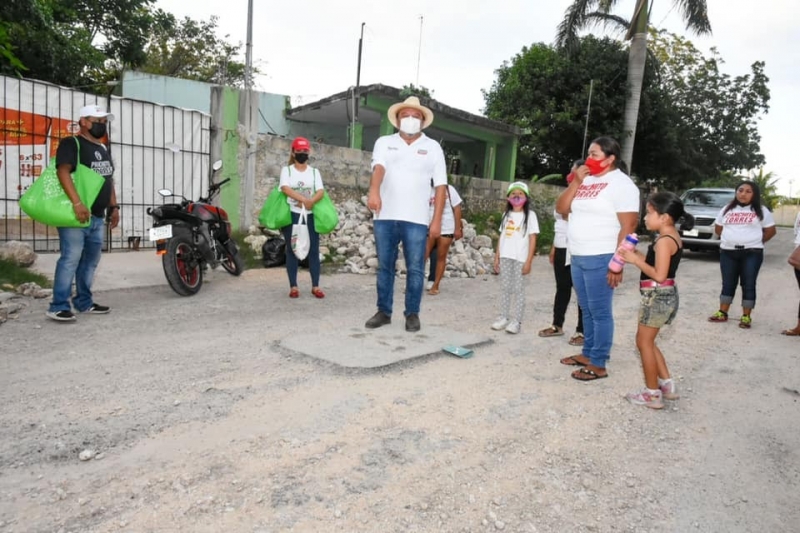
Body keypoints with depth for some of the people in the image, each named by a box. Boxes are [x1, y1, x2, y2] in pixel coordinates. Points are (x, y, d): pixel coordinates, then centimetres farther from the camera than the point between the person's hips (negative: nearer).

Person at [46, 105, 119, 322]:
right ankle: (58, 306, -9)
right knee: (71, 259, -12)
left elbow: (109, 180, 25)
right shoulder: (71, 144, -6)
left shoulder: (103, 149, 20)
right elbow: (63, 171, -20)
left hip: (97, 216, 8)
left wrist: (113, 207, 17)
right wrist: (77, 203, -31)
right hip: (75, 214, -8)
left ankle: (84, 302, 20)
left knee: (91, 260, 11)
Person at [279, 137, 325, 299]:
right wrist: (304, 199, -23)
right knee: (292, 250, 2)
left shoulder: (314, 171, 12)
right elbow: (285, 189, -11)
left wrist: (311, 202, -23)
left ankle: (315, 286, 7)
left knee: (314, 250, 1)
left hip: (311, 215, 2)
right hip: (292, 214, -2)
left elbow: (321, 191, -2)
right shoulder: (287, 170, 6)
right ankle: (293, 286, 8)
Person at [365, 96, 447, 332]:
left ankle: (412, 314, 15)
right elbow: (378, 167, -12)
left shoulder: (433, 147, 8)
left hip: (416, 219, -1)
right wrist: (374, 192, -33)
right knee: (385, 266, 8)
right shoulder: (384, 142, 8)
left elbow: (440, 186, 4)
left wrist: (437, 220, -4)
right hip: (385, 217, 1)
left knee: (415, 269, 2)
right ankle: (383, 311, 19)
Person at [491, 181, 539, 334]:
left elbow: (532, 240, -5)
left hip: (520, 258, -4)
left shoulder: (530, 215, -2)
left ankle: (516, 321, 3)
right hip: (505, 257, 5)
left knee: (518, 289, -1)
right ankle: (503, 317, 15)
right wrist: (497, 257, 9)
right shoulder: (507, 214, 13)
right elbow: (501, 237, 14)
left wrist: (528, 261, -11)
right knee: (506, 288, 9)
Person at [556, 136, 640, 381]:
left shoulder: (621, 184, -9)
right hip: (578, 258, 8)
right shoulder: (585, 179, 14)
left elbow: (628, 227, -14)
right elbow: (561, 209, 10)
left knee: (600, 312, -2)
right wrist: (575, 183, -3)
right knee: (587, 310, 16)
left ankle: (598, 365, 5)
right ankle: (588, 353, 27)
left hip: (600, 259, -8)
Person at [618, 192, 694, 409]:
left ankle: (652, 394, 10)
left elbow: (659, 275, -25)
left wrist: (636, 260, -18)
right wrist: (637, 256, 3)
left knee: (644, 342, 1)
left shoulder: (664, 241, -19)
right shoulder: (672, 238, 11)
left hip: (657, 296, -10)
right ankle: (667, 384, 26)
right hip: (662, 296, 10)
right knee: (648, 342, 19)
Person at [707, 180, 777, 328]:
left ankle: (746, 316, 7)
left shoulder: (761, 211, 2)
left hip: (752, 253, -2)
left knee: (748, 284, 0)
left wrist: (755, 242, 3)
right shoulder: (727, 209, 9)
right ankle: (722, 313, 15)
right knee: (728, 283, 8)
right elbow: (718, 228, 15)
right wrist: (731, 238, 6)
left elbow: (771, 231, 5)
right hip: (727, 252, 3)